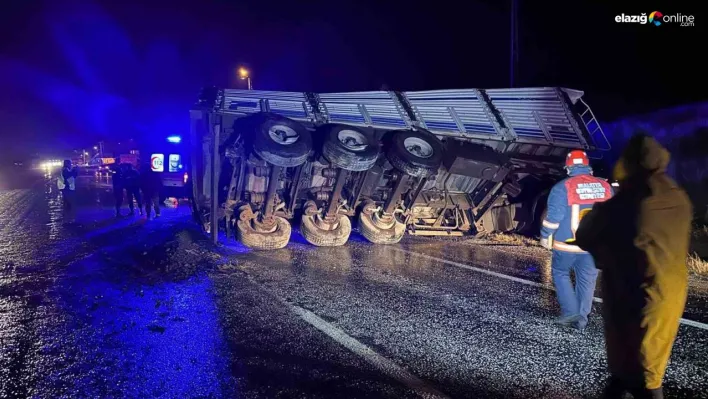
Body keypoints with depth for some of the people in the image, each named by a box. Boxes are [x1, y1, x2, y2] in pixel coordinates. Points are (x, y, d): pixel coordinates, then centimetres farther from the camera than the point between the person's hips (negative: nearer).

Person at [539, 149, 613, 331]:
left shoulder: (562, 187, -12)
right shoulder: (605, 186, 3)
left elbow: (553, 216, -13)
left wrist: (545, 236, 0)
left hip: (567, 244, -4)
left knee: (560, 273, 16)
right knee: (587, 280, 13)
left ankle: (570, 312, 8)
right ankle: (581, 319, 20)